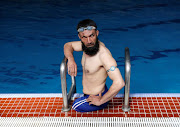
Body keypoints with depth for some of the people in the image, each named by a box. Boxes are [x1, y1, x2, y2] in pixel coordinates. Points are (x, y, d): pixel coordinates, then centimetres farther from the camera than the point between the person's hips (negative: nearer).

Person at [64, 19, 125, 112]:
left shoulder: (103, 54, -32)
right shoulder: (91, 44, -8)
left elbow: (119, 83, -37)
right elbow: (68, 45, 11)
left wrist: (100, 101, -25)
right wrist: (70, 59, -12)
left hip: (95, 98, -10)